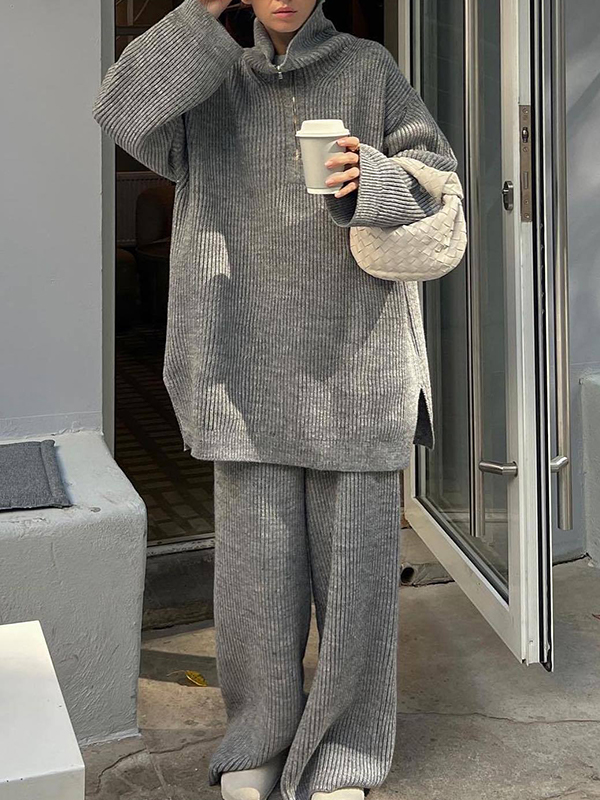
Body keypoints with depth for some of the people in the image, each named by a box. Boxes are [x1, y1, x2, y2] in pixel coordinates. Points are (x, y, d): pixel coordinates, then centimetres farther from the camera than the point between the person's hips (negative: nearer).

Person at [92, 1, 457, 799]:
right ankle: (259, 735, 23)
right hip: (254, 363, 1)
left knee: (355, 553, 2)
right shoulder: (213, 83, 11)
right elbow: (124, 111, -6)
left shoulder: (370, 67, 7)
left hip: (356, 357, -1)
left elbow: (435, 175, 1)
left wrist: (370, 180, -20)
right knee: (258, 552, 2)